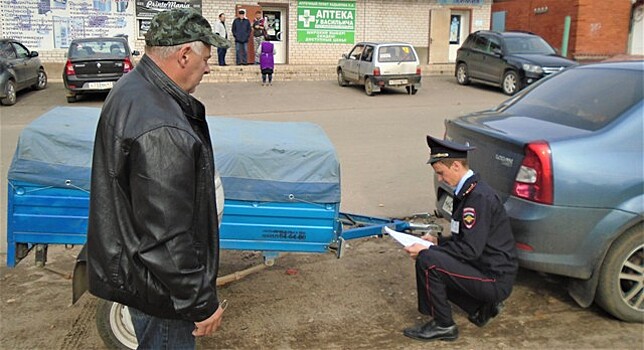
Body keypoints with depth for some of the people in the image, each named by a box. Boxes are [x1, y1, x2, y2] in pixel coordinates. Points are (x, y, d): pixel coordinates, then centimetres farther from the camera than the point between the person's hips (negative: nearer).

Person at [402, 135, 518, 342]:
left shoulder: (479, 197, -21)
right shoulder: (469, 191, 9)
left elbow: (470, 249, -24)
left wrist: (426, 250, -17)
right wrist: (437, 241, 9)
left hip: (496, 280, -10)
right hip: (486, 269, 10)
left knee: (427, 262, -21)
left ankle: (443, 326, -3)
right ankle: (481, 307, 14)